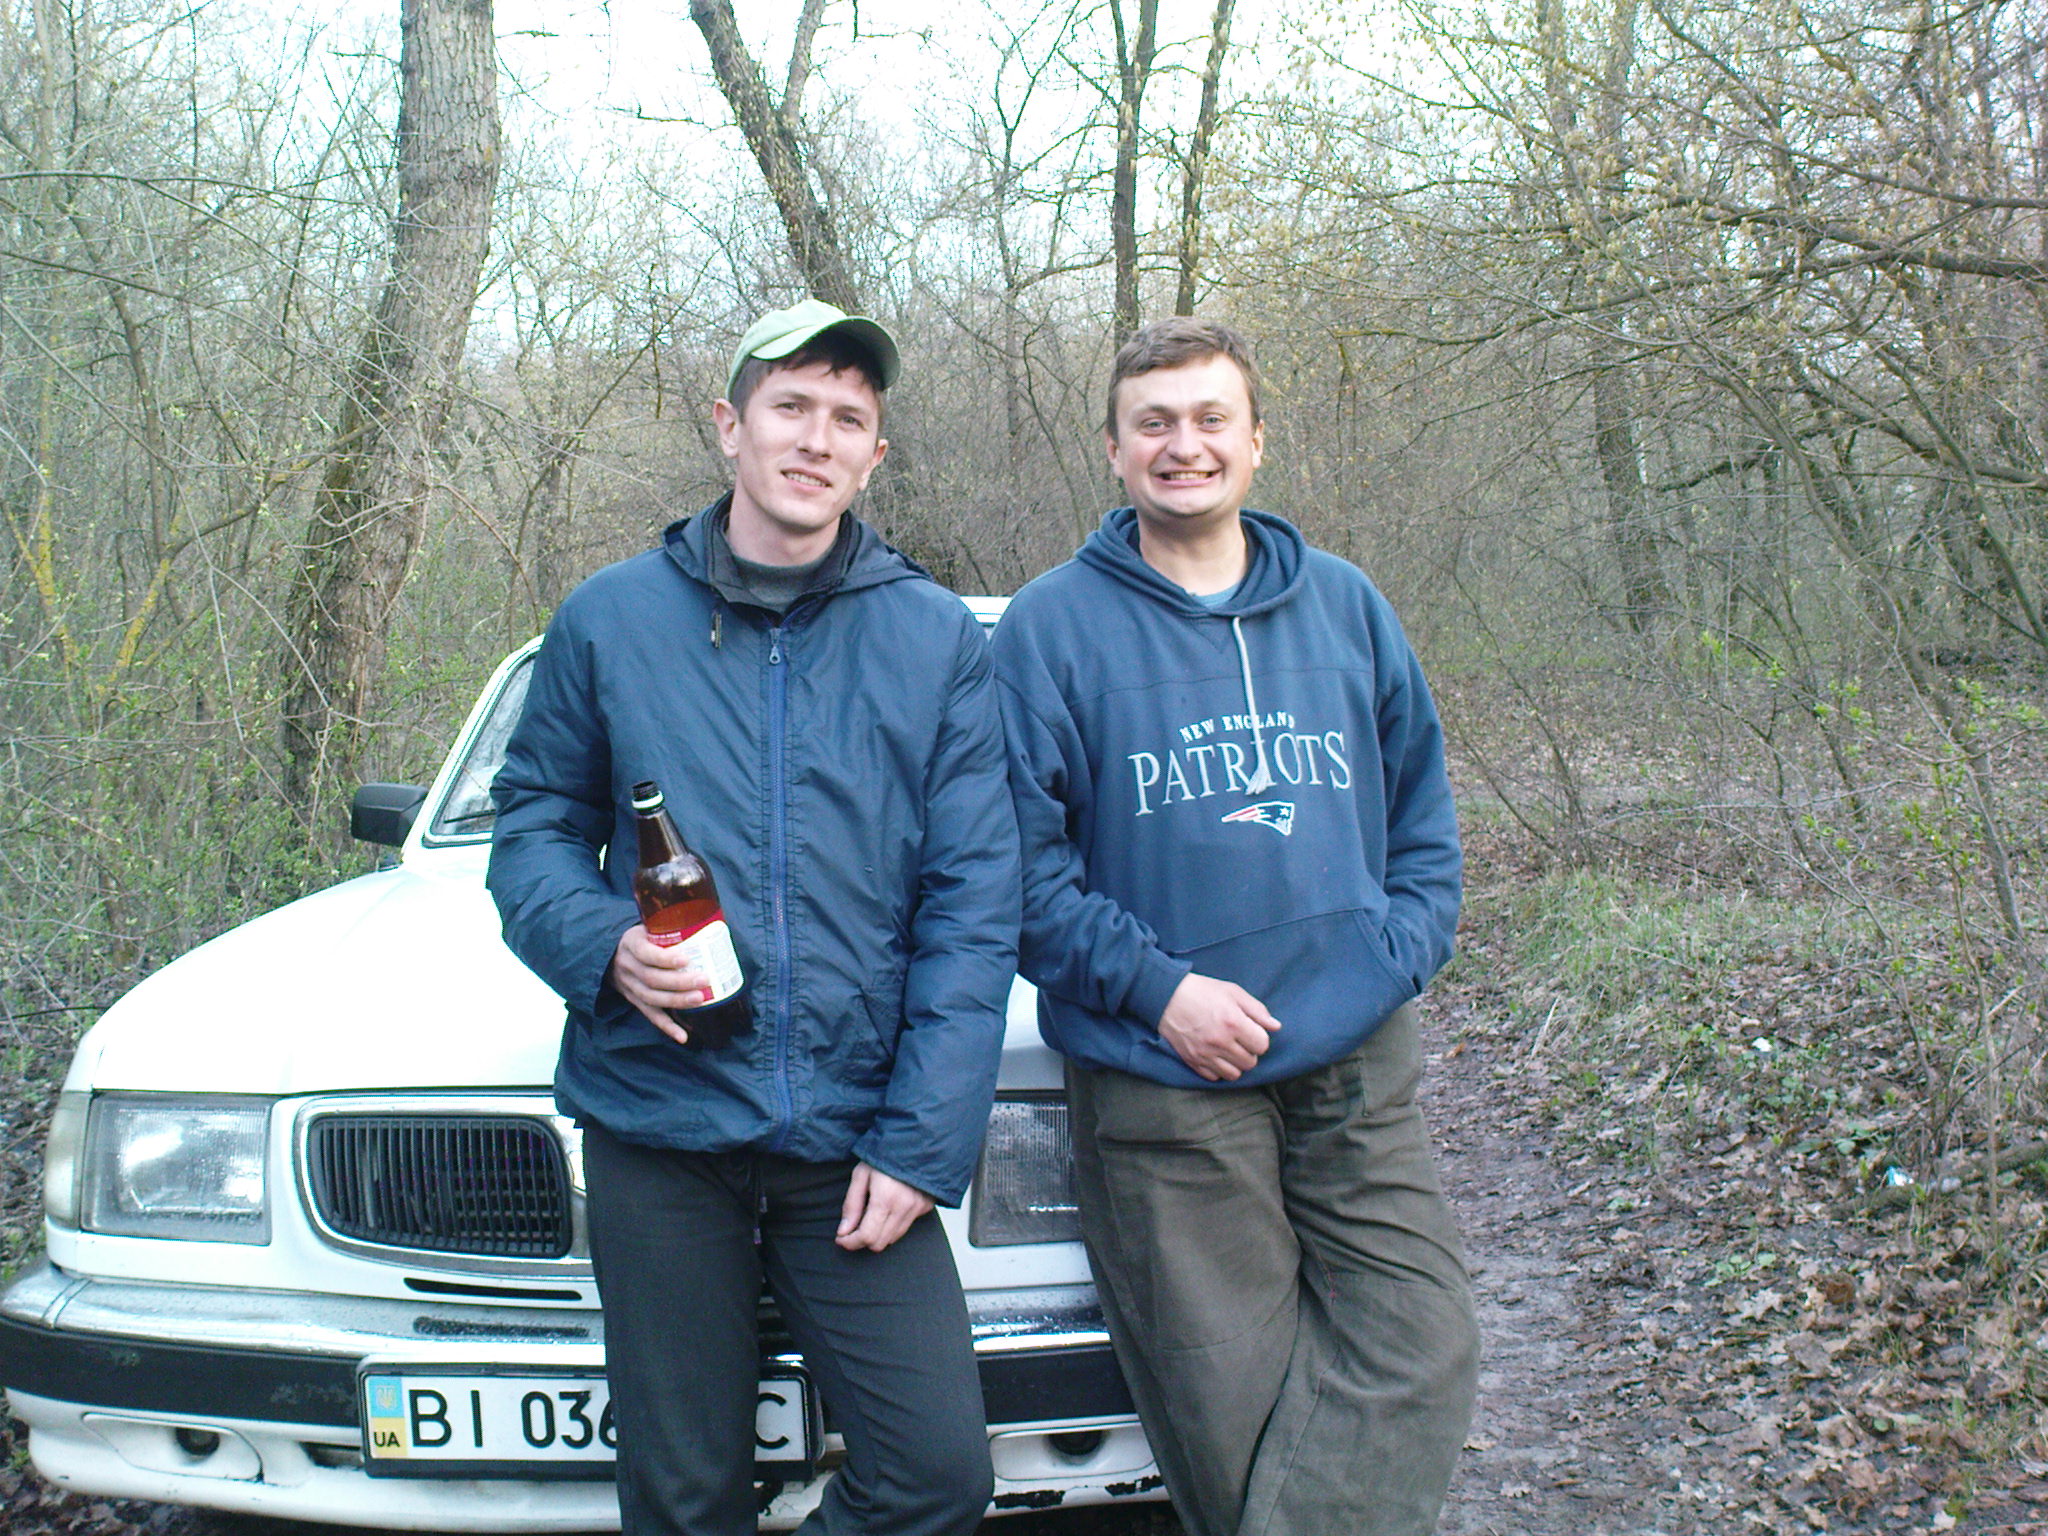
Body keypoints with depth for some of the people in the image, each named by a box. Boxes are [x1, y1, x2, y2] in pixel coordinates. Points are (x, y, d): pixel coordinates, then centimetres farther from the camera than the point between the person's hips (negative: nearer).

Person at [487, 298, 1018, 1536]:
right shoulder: (611, 620, 6)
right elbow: (536, 823, 10)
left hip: (855, 1141, 0)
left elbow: (974, 909, 0)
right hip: (656, 1129, 0)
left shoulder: (940, 642, 3)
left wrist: (922, 1140, -8)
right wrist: (601, 945, -13)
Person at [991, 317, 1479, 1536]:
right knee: (1236, 1396, 2)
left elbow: (1424, 815, 15)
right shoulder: (1052, 628, -1)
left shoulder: (1347, 607, 11)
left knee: (1417, 1348, -5)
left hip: (1361, 1069, 4)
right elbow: (1023, 853, -5)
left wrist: (1394, 956, -1)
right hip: (1162, 1088, -3)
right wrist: (1153, 987, -14)